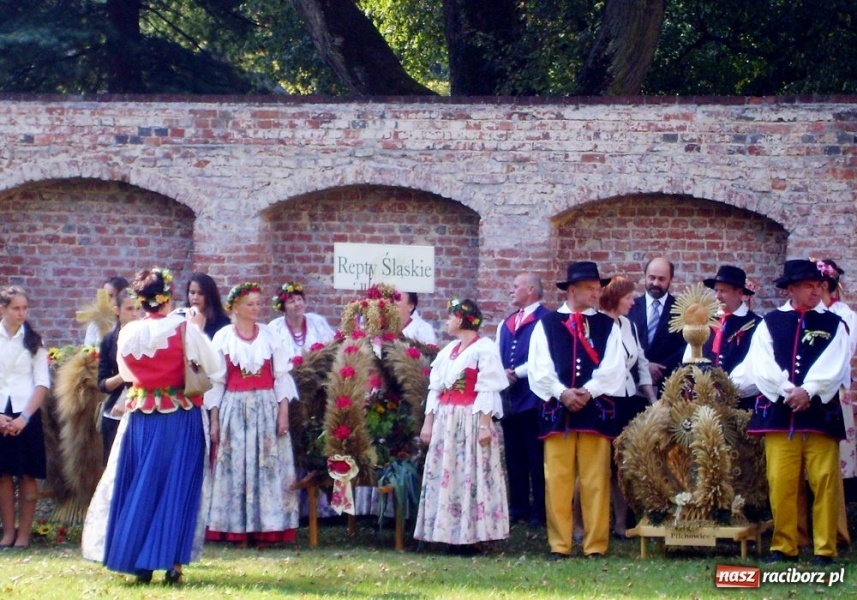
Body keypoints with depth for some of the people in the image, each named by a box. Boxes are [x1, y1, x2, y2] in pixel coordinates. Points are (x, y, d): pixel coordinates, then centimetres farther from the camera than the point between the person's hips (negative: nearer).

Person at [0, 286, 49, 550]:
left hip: (26, 414, 0)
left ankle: (24, 533, 5)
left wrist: (25, 417, -11)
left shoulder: (33, 340, 4)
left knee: (27, 475, 0)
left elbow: (42, 383, 0)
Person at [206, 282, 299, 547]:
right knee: (236, 467, -1)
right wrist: (214, 420, -1)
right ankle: (238, 530, 2)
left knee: (267, 467, -1)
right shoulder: (223, 338, 2)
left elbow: (281, 376, 5)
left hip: (266, 408, 1)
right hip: (234, 408, -1)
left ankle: (265, 529, 2)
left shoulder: (270, 336, 6)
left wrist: (284, 412, -4)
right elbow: (216, 381, 3)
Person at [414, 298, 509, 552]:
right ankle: (453, 533, 8)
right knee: (446, 476, 5)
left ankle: (471, 535, -5)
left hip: (472, 421, -7)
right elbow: (435, 389, 14)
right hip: (445, 422, 7)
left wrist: (485, 425, -18)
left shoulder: (484, 349, -7)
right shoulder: (448, 350, 15)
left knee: (471, 476, -6)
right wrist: (428, 422, 9)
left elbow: (488, 391, -12)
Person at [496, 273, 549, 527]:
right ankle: (518, 507, 17)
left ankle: (540, 510, 1)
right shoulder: (507, 323, 19)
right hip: (509, 397, 8)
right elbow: (498, 355, 16)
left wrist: (517, 373, -14)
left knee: (536, 457, -3)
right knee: (514, 456, 11)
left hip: (533, 398, -8)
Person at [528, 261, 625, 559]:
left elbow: (612, 368, 0)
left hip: (596, 409, 0)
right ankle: (559, 545, 5)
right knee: (557, 480, 0)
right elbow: (539, 367, -1)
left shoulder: (608, 325, 10)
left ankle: (595, 545, 4)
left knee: (595, 481, 0)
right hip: (557, 410, 0)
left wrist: (588, 392, -13)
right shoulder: (546, 324, 8)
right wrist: (562, 393, -14)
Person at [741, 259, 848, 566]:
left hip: (820, 411, -1)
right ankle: (784, 546, 8)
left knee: (824, 482, -5)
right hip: (779, 412, 1)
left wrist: (808, 391, -15)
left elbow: (834, 366, -4)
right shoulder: (770, 323, 10)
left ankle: (824, 549, 1)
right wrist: (788, 392, -12)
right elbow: (761, 365, -1)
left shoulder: (833, 324, 9)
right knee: (780, 482, -1)